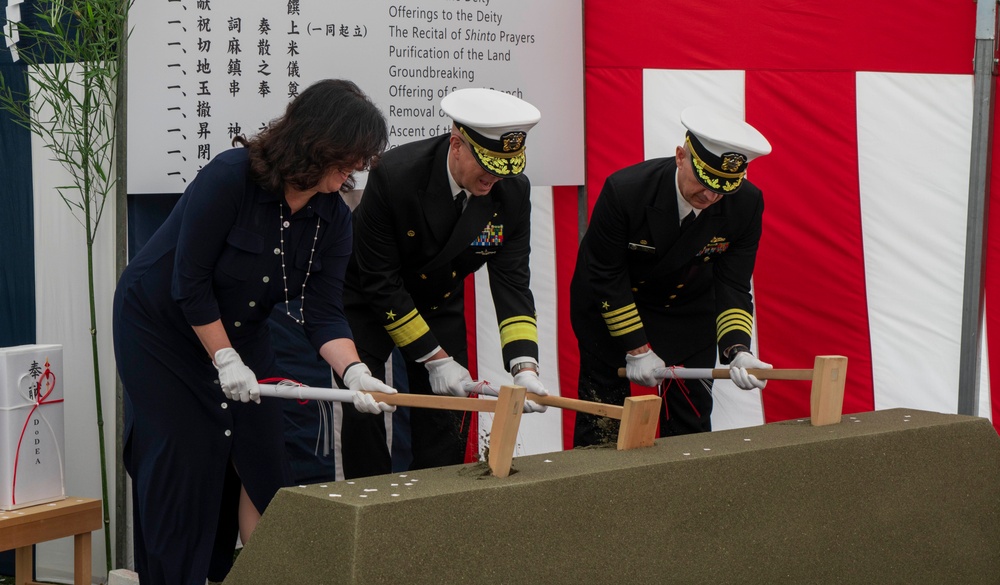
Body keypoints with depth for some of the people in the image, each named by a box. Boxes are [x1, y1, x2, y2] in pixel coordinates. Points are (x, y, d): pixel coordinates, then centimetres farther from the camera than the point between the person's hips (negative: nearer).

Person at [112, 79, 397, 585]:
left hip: (239, 331, 6)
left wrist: (353, 372, -32)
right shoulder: (228, 178, -29)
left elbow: (323, 312, -16)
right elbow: (190, 283, -25)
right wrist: (226, 360, -24)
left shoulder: (332, 218, -12)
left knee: (260, 455, -1)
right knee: (186, 457, -7)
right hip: (161, 326, -5)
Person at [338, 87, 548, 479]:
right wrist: (434, 358, -24)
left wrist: (524, 366, -29)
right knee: (363, 413, -12)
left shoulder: (513, 190, -19)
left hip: (440, 303, 4)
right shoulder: (394, 175, -32)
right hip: (368, 302, -4)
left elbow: (511, 281, -14)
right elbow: (379, 283, -25)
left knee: (446, 423, -2)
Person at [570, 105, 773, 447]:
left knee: (690, 419, 0)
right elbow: (605, 278, -20)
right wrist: (636, 349, -18)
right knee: (601, 430, -3)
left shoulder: (746, 204, -22)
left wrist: (736, 349, -32)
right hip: (610, 307, -3)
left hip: (687, 309, 3)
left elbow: (732, 287, -16)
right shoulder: (624, 190, -31)